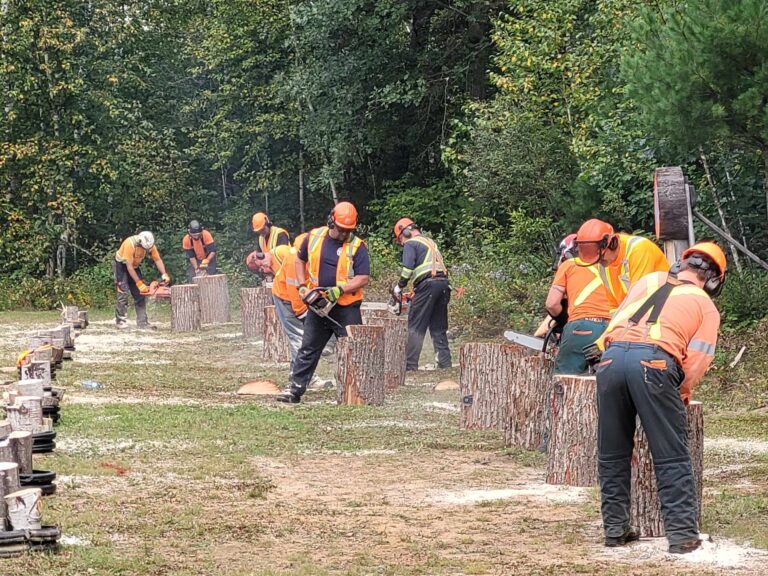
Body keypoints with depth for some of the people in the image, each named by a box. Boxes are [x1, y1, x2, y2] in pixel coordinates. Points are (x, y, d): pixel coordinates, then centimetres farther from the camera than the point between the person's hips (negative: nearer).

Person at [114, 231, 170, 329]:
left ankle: (142, 321, 0)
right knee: (123, 293, -15)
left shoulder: (150, 244, -18)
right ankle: (121, 321, -11)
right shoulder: (130, 244, -36)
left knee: (140, 293, 0)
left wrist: (164, 274, -25)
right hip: (122, 265, -6)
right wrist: (139, 283, -33)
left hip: (134, 266, 6)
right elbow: (129, 266, -33)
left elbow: (158, 260, -10)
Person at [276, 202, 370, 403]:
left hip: (346, 309, -4)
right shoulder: (314, 237, 1)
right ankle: (295, 391, 12)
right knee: (308, 350, 8)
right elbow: (300, 260, 16)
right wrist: (302, 285, 4)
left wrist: (340, 290, -24)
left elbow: (363, 278, -13)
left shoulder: (357, 247, -9)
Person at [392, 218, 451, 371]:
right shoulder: (430, 242, 26)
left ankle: (410, 366, -7)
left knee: (415, 328, -3)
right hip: (443, 283, 8)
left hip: (428, 284, -8)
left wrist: (399, 286, 3)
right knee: (439, 329, 12)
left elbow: (408, 268, -12)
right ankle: (445, 365, 7)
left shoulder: (410, 244, 2)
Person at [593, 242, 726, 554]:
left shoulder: (649, 280, 28)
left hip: (612, 356, 4)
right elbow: (698, 359, 7)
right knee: (672, 458, 2)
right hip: (653, 362, -4)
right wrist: (681, 394, 22)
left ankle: (615, 528, 17)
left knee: (612, 455, 14)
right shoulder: (706, 306, 17)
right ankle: (682, 534, -1)